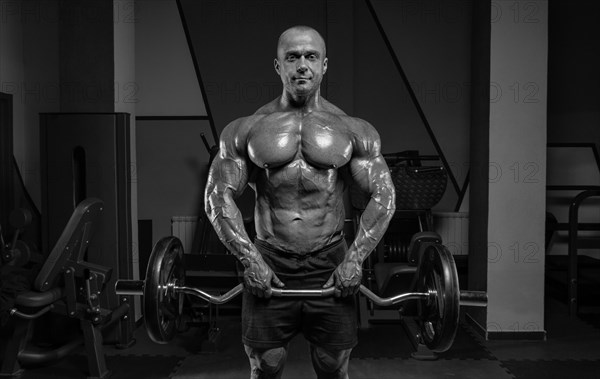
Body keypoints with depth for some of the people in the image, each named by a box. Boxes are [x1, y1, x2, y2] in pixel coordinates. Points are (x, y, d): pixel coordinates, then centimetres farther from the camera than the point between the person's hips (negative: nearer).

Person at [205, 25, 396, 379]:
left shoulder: (354, 131, 3)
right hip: (268, 266, 0)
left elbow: (383, 195, -1)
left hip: (331, 265, 0)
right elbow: (218, 195, -1)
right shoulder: (245, 130, 3)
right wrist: (250, 259, -10)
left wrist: (355, 258, -11)